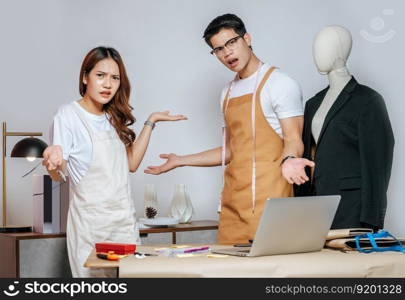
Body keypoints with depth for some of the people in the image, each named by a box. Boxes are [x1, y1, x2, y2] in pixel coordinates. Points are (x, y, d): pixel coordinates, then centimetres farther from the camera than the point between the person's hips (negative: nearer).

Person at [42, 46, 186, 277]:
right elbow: (58, 175, -12)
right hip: (90, 221, -6)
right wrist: (53, 161, -35)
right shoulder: (69, 115, -8)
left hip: (125, 219, 6)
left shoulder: (114, 118, 13)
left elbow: (131, 163, 10)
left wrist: (151, 122, 9)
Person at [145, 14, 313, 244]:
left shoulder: (280, 84, -4)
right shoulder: (228, 93, 19)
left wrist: (288, 160, -31)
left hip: (269, 202, -6)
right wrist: (180, 161, 27)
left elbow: (293, 140, -9)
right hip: (233, 203, 7)